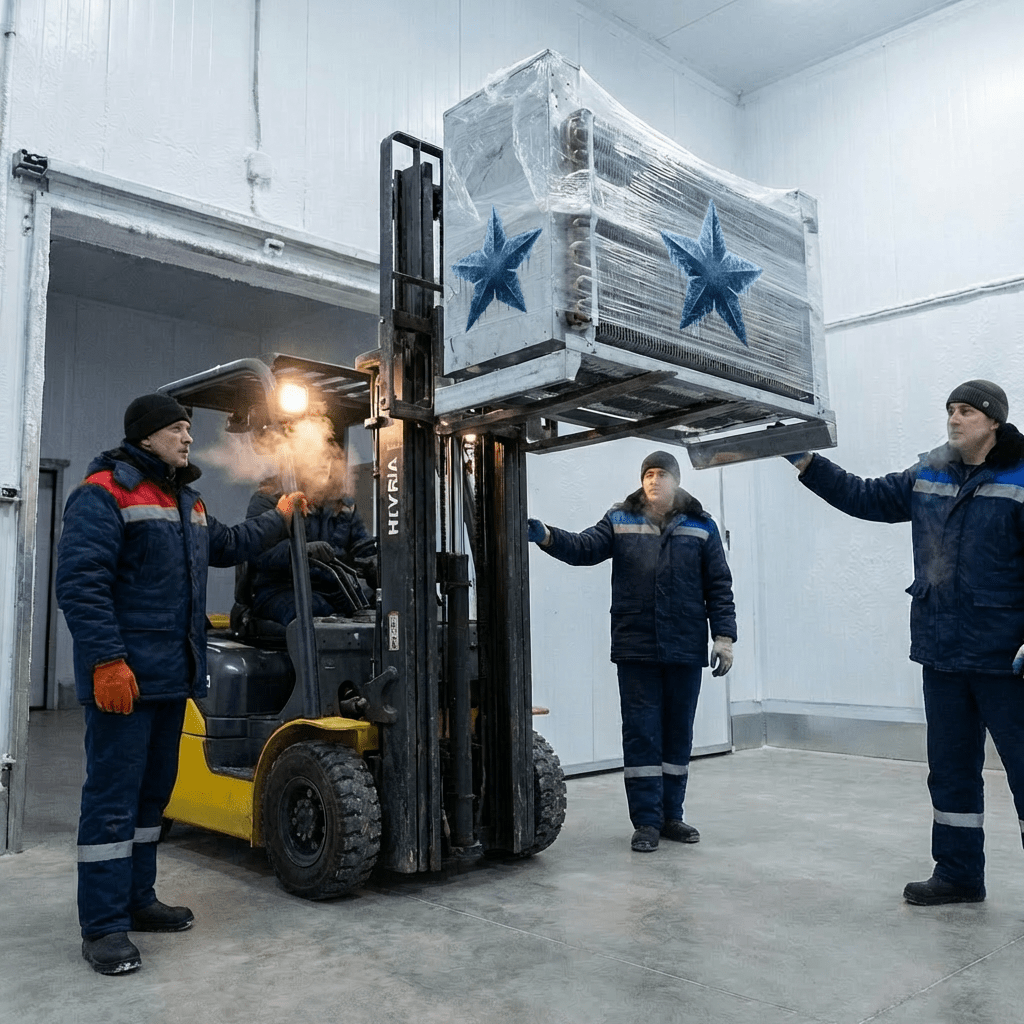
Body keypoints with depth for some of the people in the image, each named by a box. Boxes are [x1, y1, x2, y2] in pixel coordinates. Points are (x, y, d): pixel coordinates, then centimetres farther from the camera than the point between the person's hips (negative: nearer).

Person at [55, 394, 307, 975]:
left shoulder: (188, 503, 18)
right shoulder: (106, 493, -10)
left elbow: (228, 547, 36)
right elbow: (80, 582, -18)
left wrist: (280, 520, 37)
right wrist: (106, 661, -23)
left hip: (173, 676, 9)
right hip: (124, 677, -9)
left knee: (154, 791, 16)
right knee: (113, 797, -3)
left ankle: (137, 900, 29)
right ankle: (103, 926, 6)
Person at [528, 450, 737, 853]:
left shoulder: (701, 525, 7)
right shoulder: (620, 520, 6)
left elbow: (719, 585, 6)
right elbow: (584, 548, -6)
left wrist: (724, 635, -1)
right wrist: (547, 536, -23)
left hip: (686, 650, 1)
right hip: (636, 650, -1)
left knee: (678, 733, 10)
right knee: (641, 733, 0)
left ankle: (671, 816, 24)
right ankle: (646, 822, 9)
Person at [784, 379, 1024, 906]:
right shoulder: (927, 477, 9)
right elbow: (865, 497, 15)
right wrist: (806, 462, 6)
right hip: (941, 653, 6)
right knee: (950, 768, 14)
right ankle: (959, 873, 27)